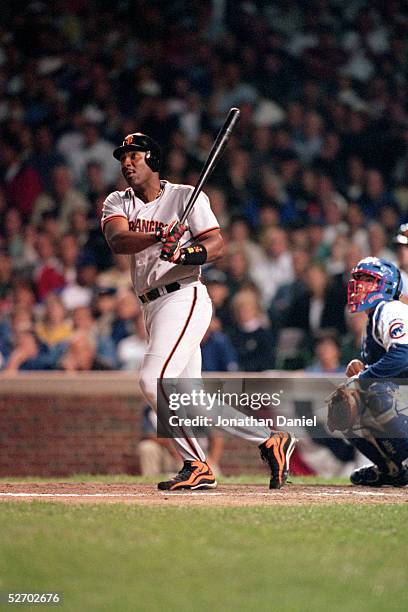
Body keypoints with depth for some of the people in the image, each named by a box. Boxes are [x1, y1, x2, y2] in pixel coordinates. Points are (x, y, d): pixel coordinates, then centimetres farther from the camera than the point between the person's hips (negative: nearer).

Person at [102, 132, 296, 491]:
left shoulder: (186, 196, -2)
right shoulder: (117, 203, 11)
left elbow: (217, 244, -10)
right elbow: (118, 241, -10)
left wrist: (186, 252, -30)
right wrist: (156, 238, -30)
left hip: (184, 297, -7)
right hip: (153, 307, 7)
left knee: (155, 381, -21)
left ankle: (196, 463, -13)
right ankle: (271, 439, 14)